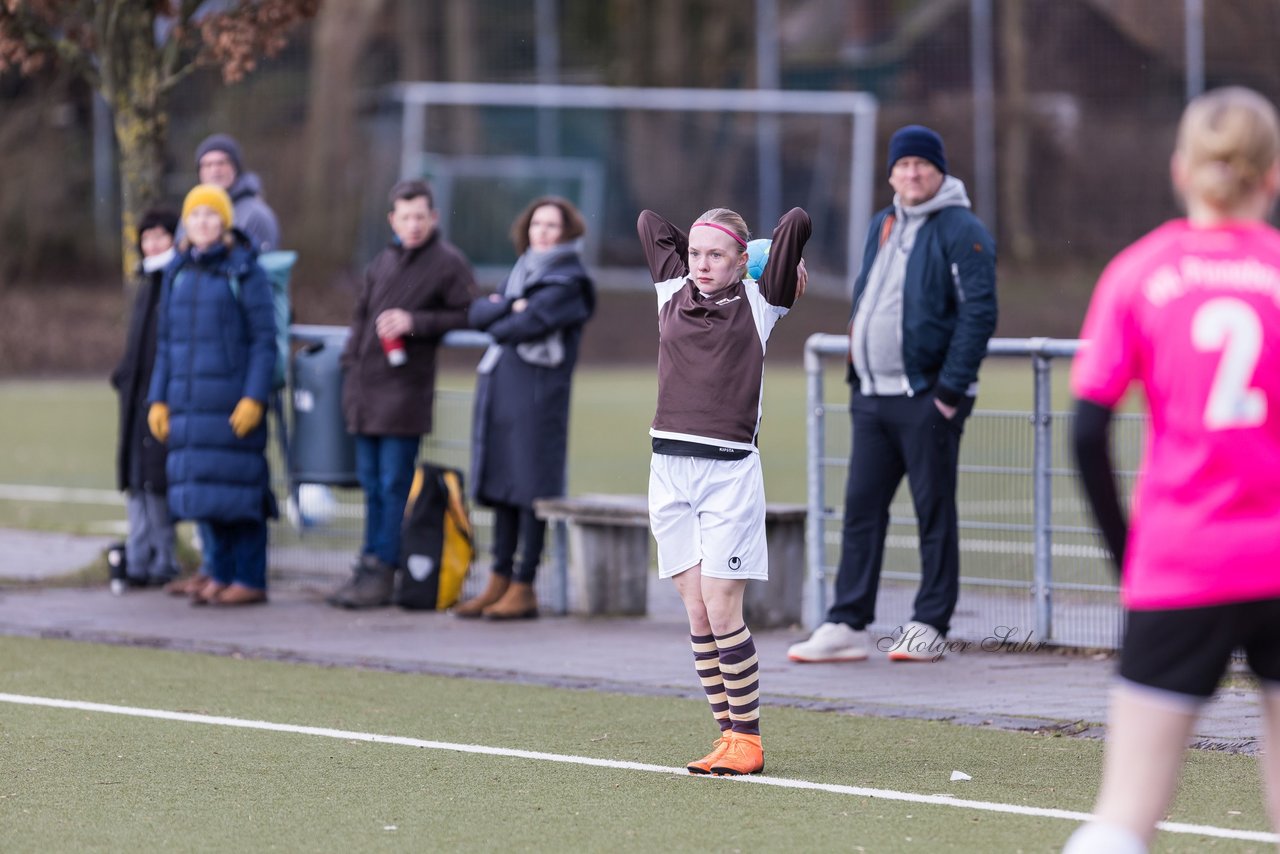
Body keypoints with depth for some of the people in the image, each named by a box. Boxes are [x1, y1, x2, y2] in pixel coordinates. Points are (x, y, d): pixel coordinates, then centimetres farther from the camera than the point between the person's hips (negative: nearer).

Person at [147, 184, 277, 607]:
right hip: (188, 401, 5)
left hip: (232, 400, -5)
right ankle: (219, 574, 13)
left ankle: (250, 579, -2)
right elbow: (166, 341, 19)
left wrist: (254, 398, -13)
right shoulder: (178, 273, 14)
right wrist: (158, 399, 13)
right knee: (204, 489, 5)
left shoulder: (244, 271, -3)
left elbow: (264, 340, -6)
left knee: (236, 487, -7)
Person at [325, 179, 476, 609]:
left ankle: (381, 572, -4)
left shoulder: (449, 263, -3)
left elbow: (468, 316, -6)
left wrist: (416, 322, -14)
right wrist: (350, 361, 13)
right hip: (365, 390, 7)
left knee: (394, 484, -6)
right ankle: (367, 568, 13)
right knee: (371, 483, 9)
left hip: (405, 390, -7)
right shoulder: (382, 262, 16)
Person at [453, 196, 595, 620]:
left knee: (530, 489, -5)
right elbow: (478, 313, 8)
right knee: (502, 487, 9)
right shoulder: (521, 272, 20)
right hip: (498, 390, 8)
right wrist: (508, 307, -11)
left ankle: (524, 587, -3)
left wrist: (499, 324, 3)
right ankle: (499, 581, 14)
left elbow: (530, 324, -16)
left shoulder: (569, 282, -4)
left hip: (538, 391, -8)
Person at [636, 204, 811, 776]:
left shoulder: (758, 304, 2)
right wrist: (692, 250, 26)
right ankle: (728, 733, 9)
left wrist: (784, 263, 14)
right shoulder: (672, 294, 12)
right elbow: (648, 222, 23)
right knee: (697, 614, 3)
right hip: (669, 467, 4)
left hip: (729, 471, -4)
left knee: (721, 610, -8)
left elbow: (797, 223, -4)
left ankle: (748, 739, -1)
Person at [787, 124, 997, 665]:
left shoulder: (960, 231, -7)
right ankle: (847, 625, 6)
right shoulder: (881, 228, 17)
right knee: (861, 508, 4)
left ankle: (930, 627, 5)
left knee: (934, 510, 0)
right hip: (872, 397, 7)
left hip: (928, 398, -7)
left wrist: (950, 389, -17)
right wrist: (855, 375, 15)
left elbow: (978, 313, -13)